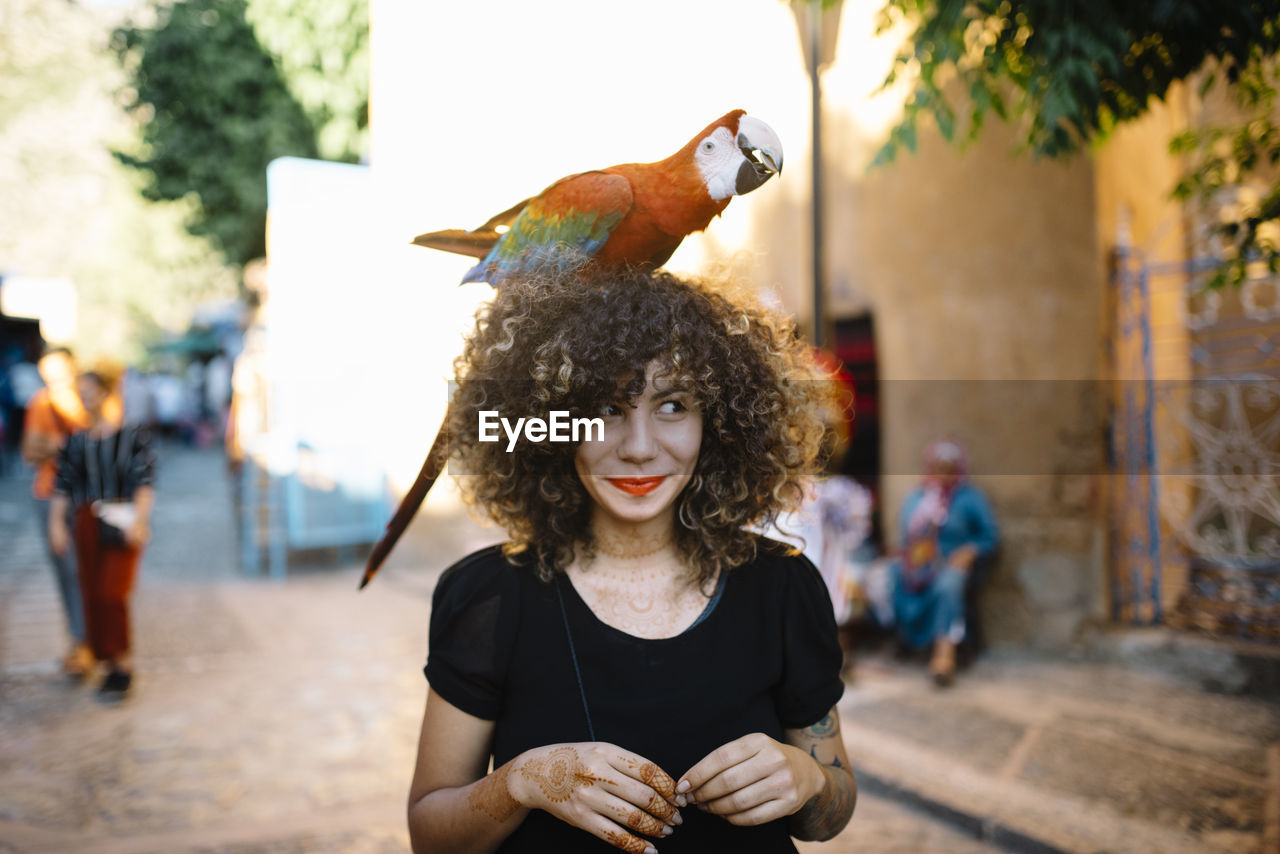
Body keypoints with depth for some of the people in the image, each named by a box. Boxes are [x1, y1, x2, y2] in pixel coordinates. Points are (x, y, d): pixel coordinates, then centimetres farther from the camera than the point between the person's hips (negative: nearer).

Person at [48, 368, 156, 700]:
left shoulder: (131, 436, -2)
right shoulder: (75, 442, 10)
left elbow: (145, 482, -6)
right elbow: (63, 486, 9)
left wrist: (139, 521, -16)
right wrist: (56, 523, -1)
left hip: (123, 521, -4)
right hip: (86, 523, 4)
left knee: (113, 593, -12)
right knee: (92, 595, 5)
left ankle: (122, 664, 0)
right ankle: (111, 664, 16)